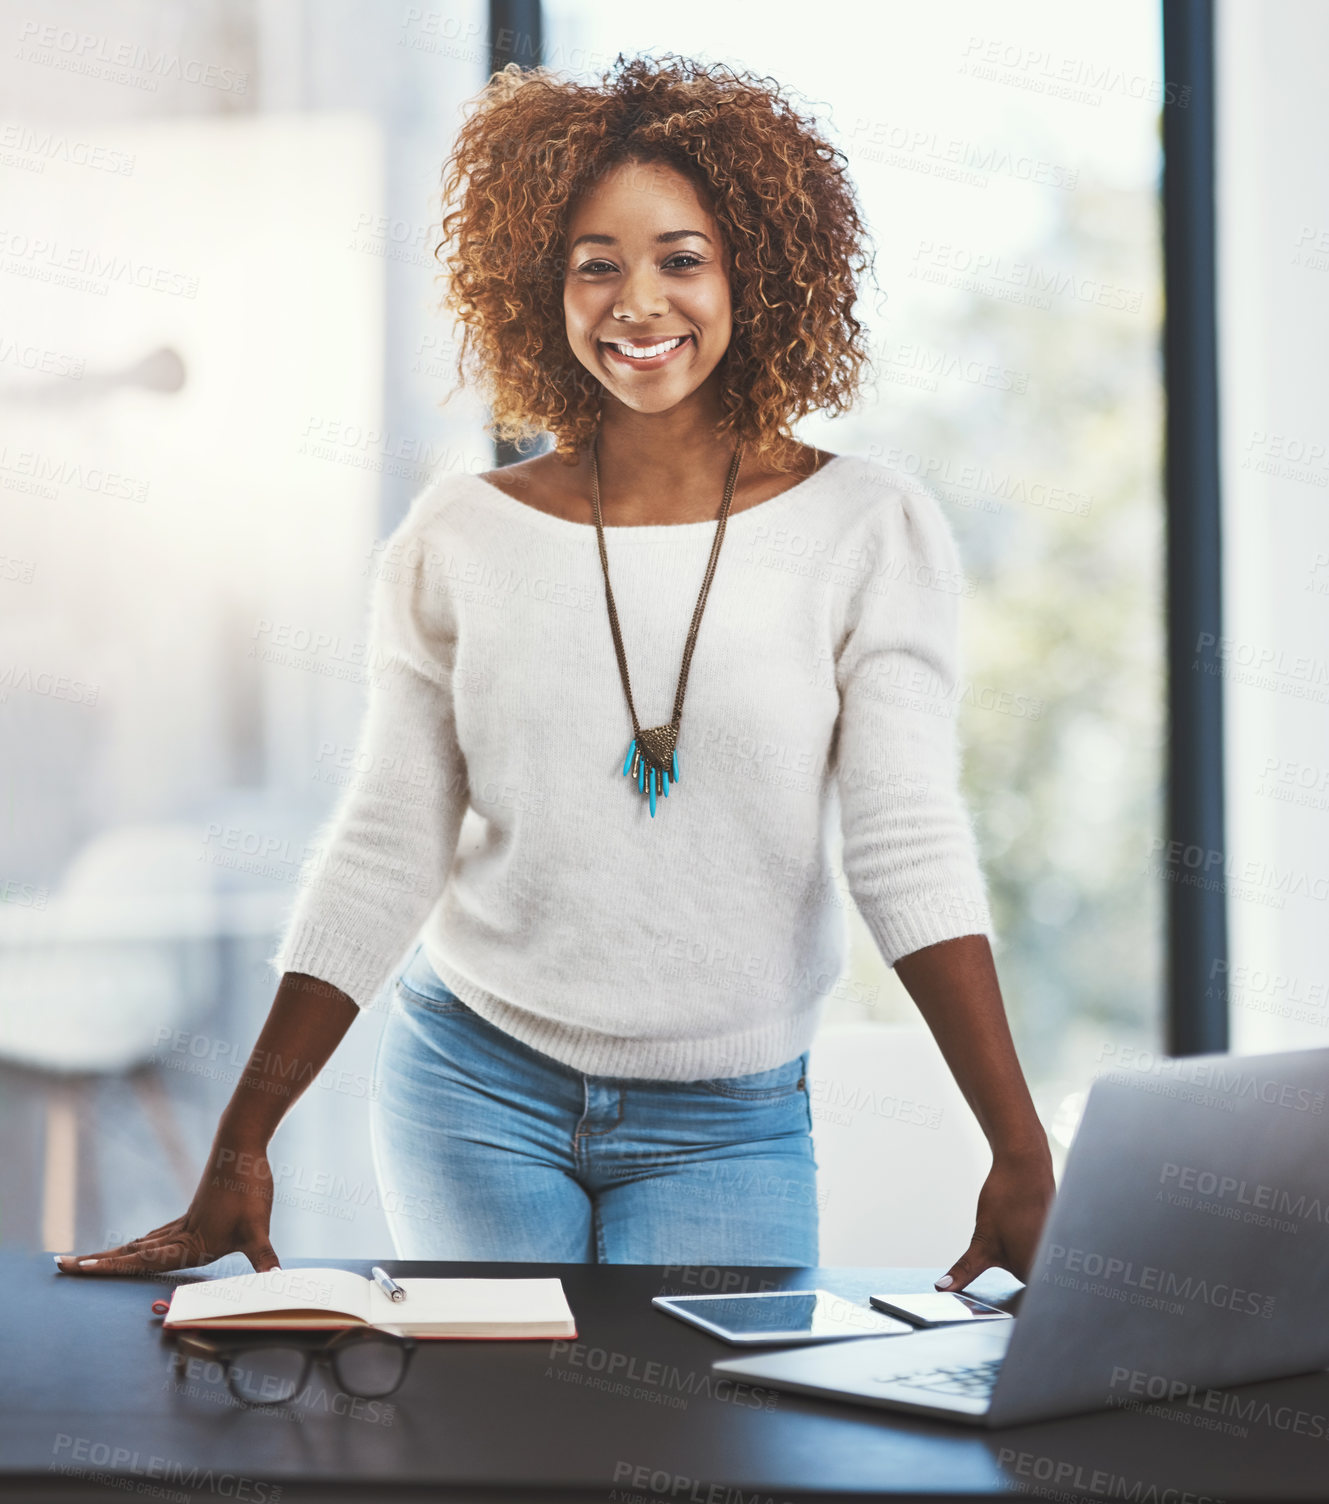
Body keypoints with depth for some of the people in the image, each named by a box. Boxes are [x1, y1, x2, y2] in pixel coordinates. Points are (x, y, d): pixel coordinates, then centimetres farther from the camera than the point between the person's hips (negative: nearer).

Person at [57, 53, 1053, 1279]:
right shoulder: (460, 541, -1)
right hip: (478, 1087, 1)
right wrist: (237, 1156, 1)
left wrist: (1022, 1157, -20)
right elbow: (382, 858, 2)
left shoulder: (868, 532, -6)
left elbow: (915, 850, -10)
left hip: (727, 1128, -1)